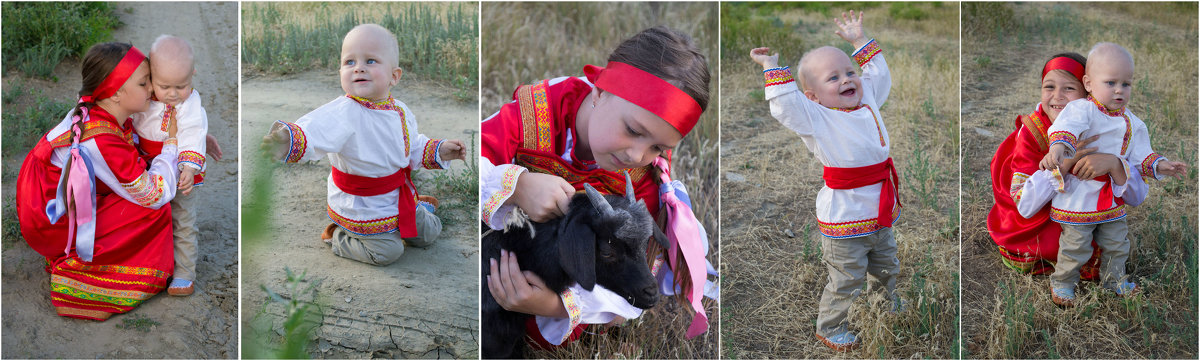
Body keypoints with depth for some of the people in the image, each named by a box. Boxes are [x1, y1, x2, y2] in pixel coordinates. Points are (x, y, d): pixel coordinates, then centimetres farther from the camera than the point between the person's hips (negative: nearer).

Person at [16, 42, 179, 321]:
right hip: (51, 226, -9)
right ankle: (78, 273, -6)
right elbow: (156, 194, -24)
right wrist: (172, 141, -15)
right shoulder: (102, 141, -32)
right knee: (154, 212, -18)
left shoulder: (99, 113, -6)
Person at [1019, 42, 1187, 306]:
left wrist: (1159, 166, -1)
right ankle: (1062, 282, 20)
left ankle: (1113, 278, 40)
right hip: (1080, 193, -6)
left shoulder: (1132, 123, 8)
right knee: (1076, 244, 0)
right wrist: (1057, 148, -56)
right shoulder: (1082, 109, -15)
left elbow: (1141, 155, 16)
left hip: (1113, 197, 6)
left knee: (1117, 242, 18)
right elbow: (1068, 127, -36)